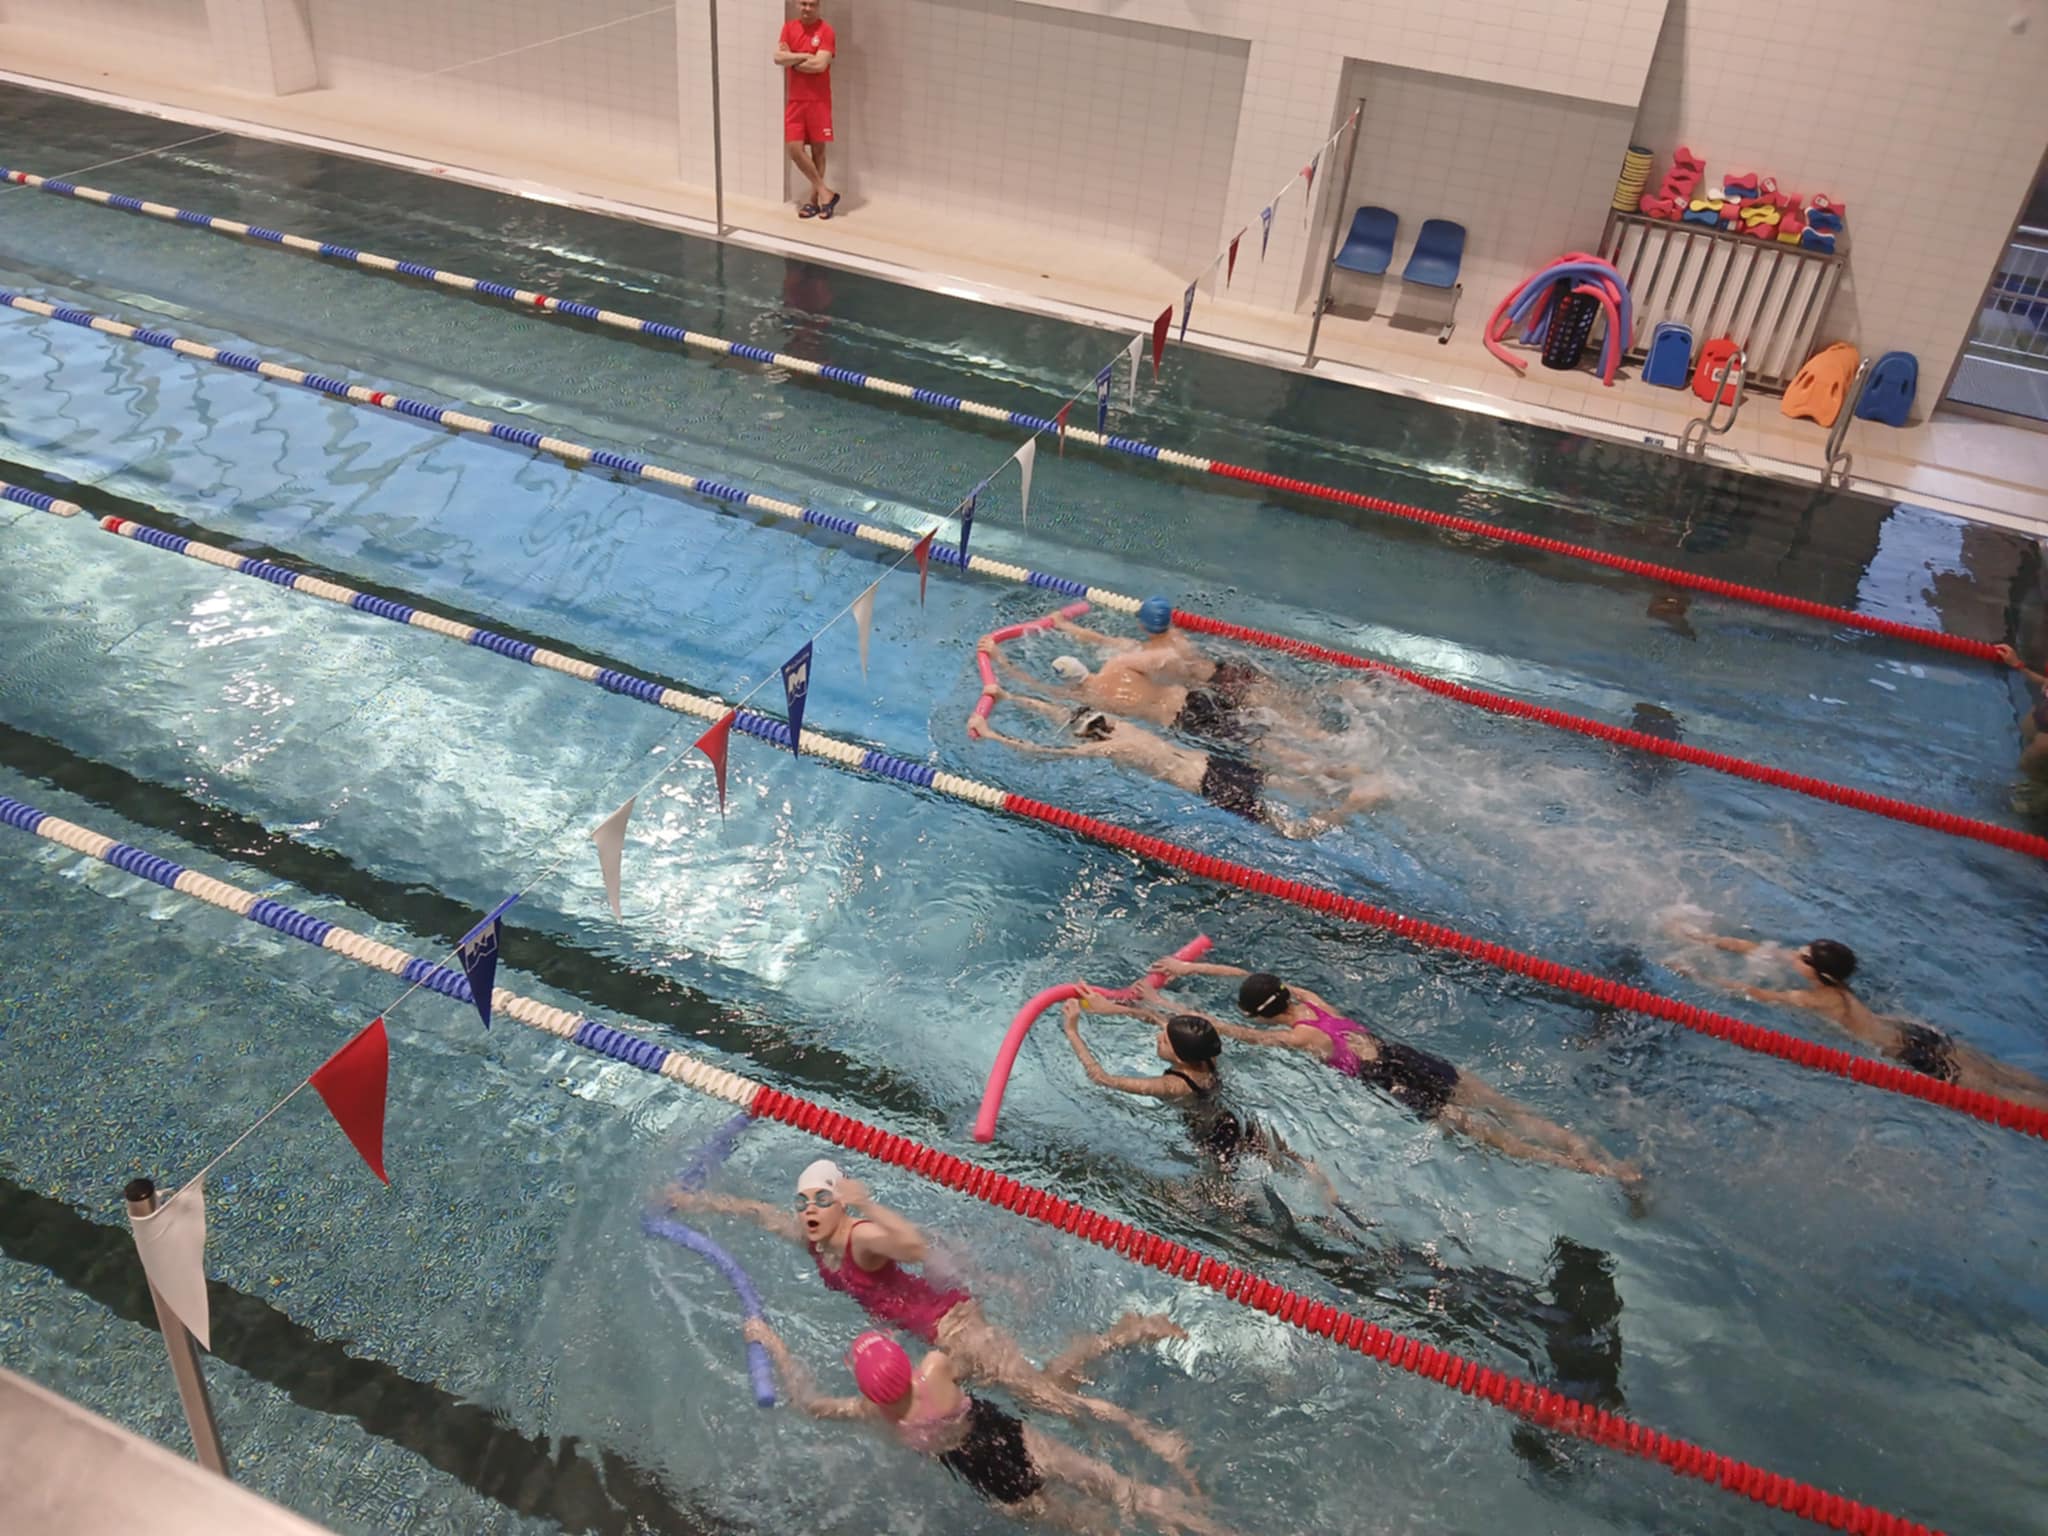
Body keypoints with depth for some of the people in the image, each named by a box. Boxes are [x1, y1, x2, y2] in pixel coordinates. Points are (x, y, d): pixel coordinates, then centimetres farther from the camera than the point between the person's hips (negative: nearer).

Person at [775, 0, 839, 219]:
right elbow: (778, 57, -5)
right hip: (794, 100, 4)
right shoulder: (789, 28, 7)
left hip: (819, 101, -4)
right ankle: (824, 192, 7)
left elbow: (820, 64, -18)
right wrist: (804, 56, -14)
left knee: (817, 149, 3)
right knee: (794, 148, -3)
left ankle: (815, 199, 14)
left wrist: (792, 60, -7)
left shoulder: (826, 30, -7)